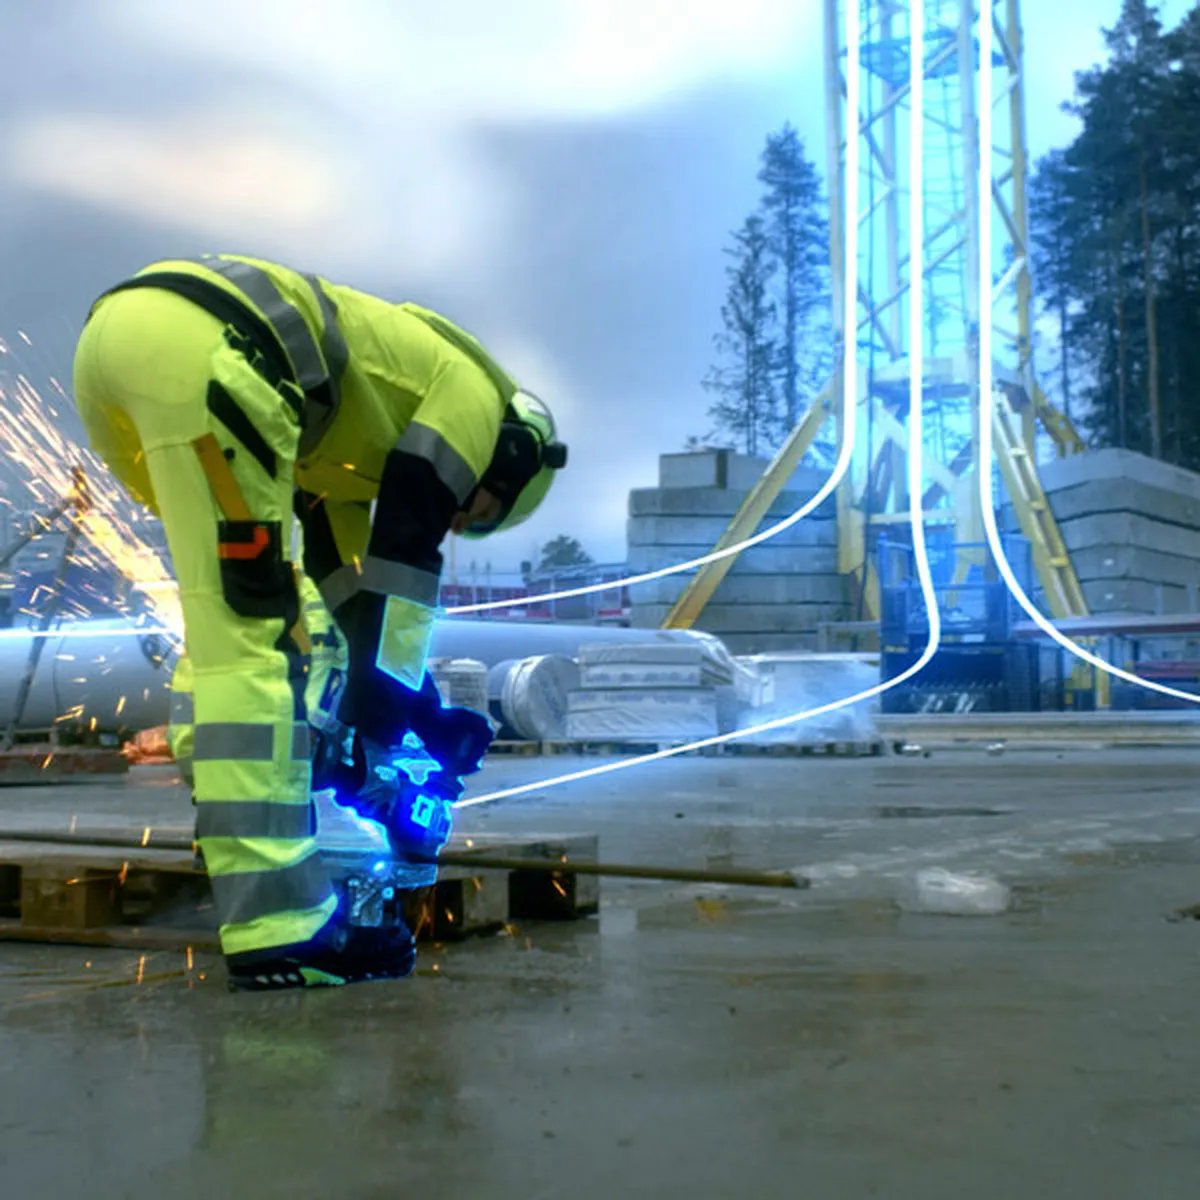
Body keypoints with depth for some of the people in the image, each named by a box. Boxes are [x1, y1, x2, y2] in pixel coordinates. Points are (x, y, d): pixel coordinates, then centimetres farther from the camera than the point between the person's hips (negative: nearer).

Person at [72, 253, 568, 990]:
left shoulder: (371, 432, 35)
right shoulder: (470, 391, 12)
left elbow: (341, 568, 36)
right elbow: (404, 558, 3)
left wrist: (421, 705, 39)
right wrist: (378, 723, 5)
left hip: (113, 332, 10)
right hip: (194, 347, -10)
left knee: (238, 617, 19)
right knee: (252, 634, -10)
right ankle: (279, 929, -10)